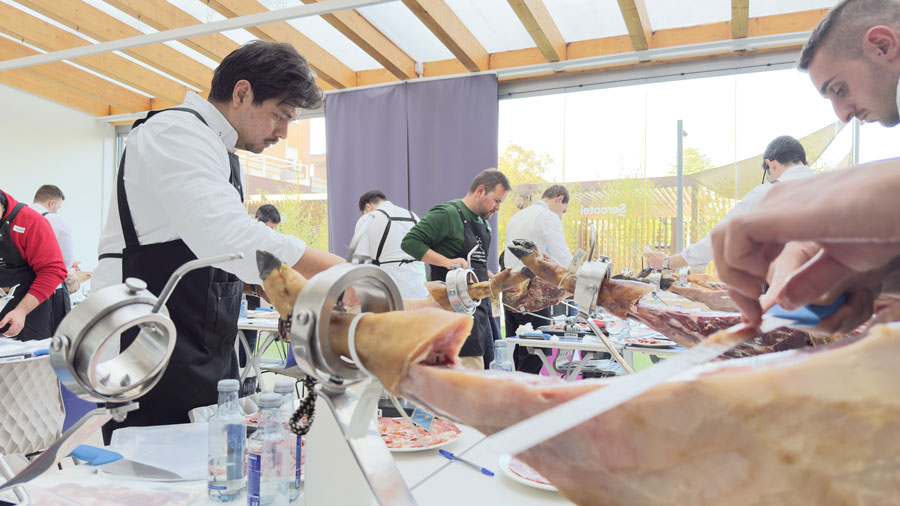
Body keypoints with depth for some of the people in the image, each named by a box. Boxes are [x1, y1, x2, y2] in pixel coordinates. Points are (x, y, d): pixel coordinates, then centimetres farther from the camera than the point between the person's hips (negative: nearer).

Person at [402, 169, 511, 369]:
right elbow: (409, 242, -16)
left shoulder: (483, 223, 20)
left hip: (480, 306, 10)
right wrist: (447, 262, -22)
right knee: (471, 373, -13)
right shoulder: (447, 214, -9)